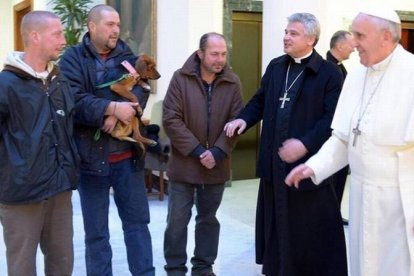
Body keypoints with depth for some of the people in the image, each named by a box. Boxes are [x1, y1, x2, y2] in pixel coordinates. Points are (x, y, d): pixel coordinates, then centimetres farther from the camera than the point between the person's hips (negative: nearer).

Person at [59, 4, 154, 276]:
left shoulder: (127, 55, 9)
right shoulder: (73, 58, -2)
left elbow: (141, 90, -6)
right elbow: (75, 100, -17)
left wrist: (116, 115, -21)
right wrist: (112, 107, -25)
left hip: (128, 156, 4)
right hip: (92, 157, -3)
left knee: (138, 221, 11)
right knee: (96, 230, 9)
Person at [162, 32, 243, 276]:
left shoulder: (233, 83, -1)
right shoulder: (181, 78, -7)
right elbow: (171, 119, -11)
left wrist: (218, 152, -14)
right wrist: (196, 150, -16)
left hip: (217, 165, 2)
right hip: (184, 163, -2)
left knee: (209, 219, 15)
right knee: (177, 221, 3)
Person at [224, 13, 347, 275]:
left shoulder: (329, 72, -8)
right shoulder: (275, 66, 11)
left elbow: (333, 119, -15)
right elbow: (261, 101, 20)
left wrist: (305, 144, -24)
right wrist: (244, 119, 0)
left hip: (309, 164, -6)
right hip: (275, 163, 6)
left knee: (312, 232, 4)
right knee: (277, 226, 17)